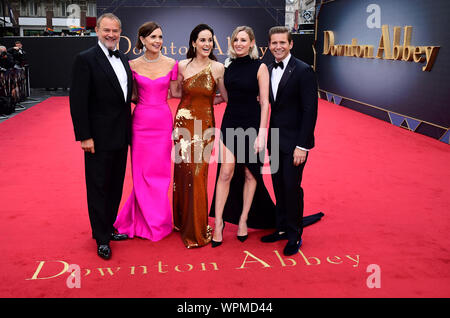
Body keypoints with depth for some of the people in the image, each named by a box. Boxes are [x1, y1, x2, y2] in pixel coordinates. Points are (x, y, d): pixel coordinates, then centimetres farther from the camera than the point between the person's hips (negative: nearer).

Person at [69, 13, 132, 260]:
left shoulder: (124, 59, 10)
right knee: (98, 188, 5)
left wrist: (128, 130, 11)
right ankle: (102, 238, 17)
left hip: (121, 137, 7)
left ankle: (109, 227, 32)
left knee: (115, 186, 16)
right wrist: (84, 136, -17)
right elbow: (78, 101, -14)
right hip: (99, 137, -7)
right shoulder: (85, 59, -11)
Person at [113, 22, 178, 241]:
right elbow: (133, 94, 9)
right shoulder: (133, 65, 1)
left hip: (163, 122, 0)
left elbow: (174, 92, 8)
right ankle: (152, 223, 24)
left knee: (160, 172, 6)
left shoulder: (171, 64, 1)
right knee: (142, 174, 5)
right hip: (141, 122, 0)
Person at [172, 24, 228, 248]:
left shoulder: (218, 68, -2)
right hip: (183, 122, 2)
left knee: (197, 174, -1)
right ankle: (182, 220, 29)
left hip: (205, 125, -2)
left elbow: (227, 97, 8)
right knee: (182, 172, 7)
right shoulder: (182, 66, 2)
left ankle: (196, 229, 14)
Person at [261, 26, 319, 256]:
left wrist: (302, 146, -19)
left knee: (292, 187, -1)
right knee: (279, 187, 14)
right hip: (275, 141, 7)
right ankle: (282, 228, 30)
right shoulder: (269, 70, 9)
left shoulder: (303, 71, -12)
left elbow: (310, 111, -15)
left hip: (294, 142, -7)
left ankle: (294, 236, 16)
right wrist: (267, 138, 7)